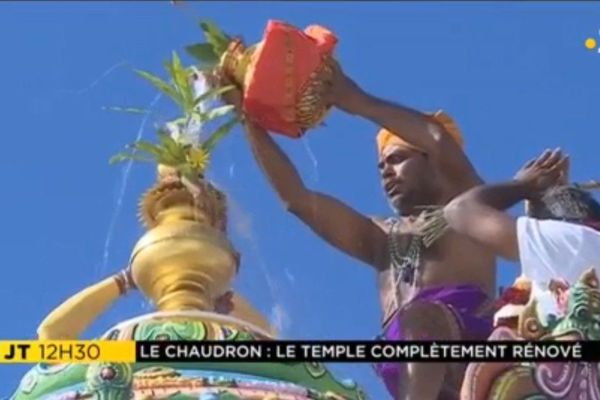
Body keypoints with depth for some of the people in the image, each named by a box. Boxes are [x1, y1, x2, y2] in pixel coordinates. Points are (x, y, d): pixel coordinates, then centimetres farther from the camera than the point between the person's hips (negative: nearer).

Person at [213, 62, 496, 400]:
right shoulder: (380, 237, 35)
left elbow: (439, 138, 1)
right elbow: (296, 198, 26)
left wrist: (355, 100, 8)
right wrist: (249, 116, 21)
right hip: (410, 366, 6)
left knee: (420, 316, -37)